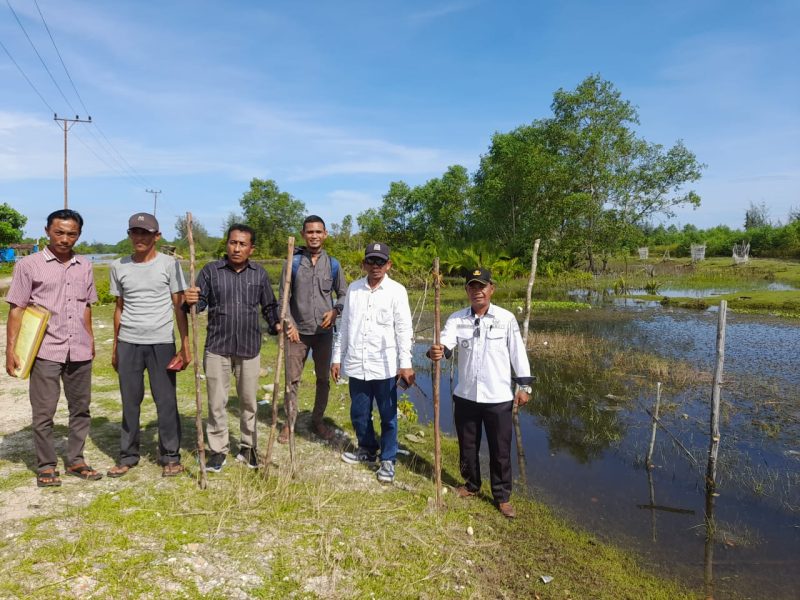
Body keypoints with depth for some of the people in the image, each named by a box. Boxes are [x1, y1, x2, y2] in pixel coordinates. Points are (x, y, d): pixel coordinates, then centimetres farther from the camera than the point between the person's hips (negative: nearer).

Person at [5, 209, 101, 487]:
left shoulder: (85, 266, 8)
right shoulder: (29, 265, -3)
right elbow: (16, 309, -3)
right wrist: (11, 349, -7)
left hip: (79, 351, 4)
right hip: (46, 351, -4)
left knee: (80, 408, 12)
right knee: (43, 413, 5)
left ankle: (75, 460, 26)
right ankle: (46, 466, 19)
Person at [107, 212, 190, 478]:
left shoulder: (169, 264, -2)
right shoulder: (119, 266, 8)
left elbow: (179, 306, -1)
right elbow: (119, 308, 14)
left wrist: (185, 345, -5)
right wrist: (115, 346, 14)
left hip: (161, 342, -3)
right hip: (128, 343, 3)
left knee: (166, 401, 3)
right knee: (130, 401, 10)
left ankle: (170, 456, 15)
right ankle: (128, 455, 24)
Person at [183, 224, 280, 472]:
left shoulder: (259, 274, 3)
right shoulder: (211, 271, -2)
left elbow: (269, 306, 10)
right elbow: (200, 303, -4)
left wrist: (276, 324, -7)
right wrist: (191, 301, -26)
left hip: (249, 348, 1)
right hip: (217, 348, -1)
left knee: (248, 401, 13)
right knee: (216, 403, 7)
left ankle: (248, 447, 30)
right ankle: (218, 450, 22)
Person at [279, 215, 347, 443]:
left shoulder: (333, 264, 2)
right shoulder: (293, 263, -2)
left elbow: (344, 294, 9)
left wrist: (335, 311, -10)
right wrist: (289, 323, -12)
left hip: (324, 331, 2)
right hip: (298, 331, -2)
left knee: (323, 378, 11)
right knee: (292, 379, 4)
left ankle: (317, 420, 27)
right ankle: (290, 422, 19)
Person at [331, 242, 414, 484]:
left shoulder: (397, 291, -5)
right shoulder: (353, 289, 5)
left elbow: (404, 329, -6)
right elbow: (345, 326, 10)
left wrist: (405, 364, -10)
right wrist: (337, 357, 10)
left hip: (385, 366, -3)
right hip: (356, 364, 4)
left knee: (388, 416, 6)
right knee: (359, 413, 16)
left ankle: (388, 460, 22)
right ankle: (367, 449, 39)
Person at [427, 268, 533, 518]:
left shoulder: (506, 318, -5)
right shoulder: (457, 318, -1)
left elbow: (517, 352, -1)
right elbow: (446, 341, -17)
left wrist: (524, 385, -2)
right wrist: (437, 351, -40)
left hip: (498, 397, -2)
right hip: (465, 395, 2)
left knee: (500, 450, 8)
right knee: (467, 445, 18)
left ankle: (502, 496, 26)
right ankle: (471, 485, 40)